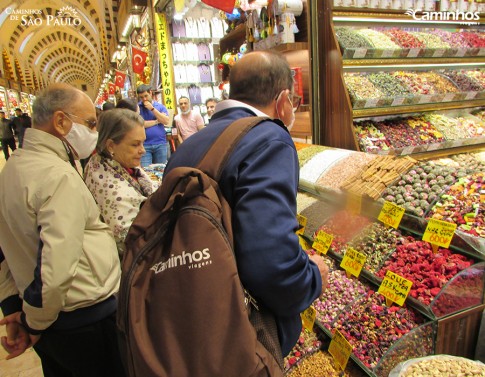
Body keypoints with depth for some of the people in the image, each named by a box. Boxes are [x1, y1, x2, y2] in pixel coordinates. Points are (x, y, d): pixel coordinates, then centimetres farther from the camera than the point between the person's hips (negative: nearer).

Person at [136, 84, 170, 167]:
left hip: (160, 144, 2)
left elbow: (166, 121, -6)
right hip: (144, 144, -2)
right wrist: (157, 121, -4)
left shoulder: (160, 106, 9)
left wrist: (152, 108, -9)